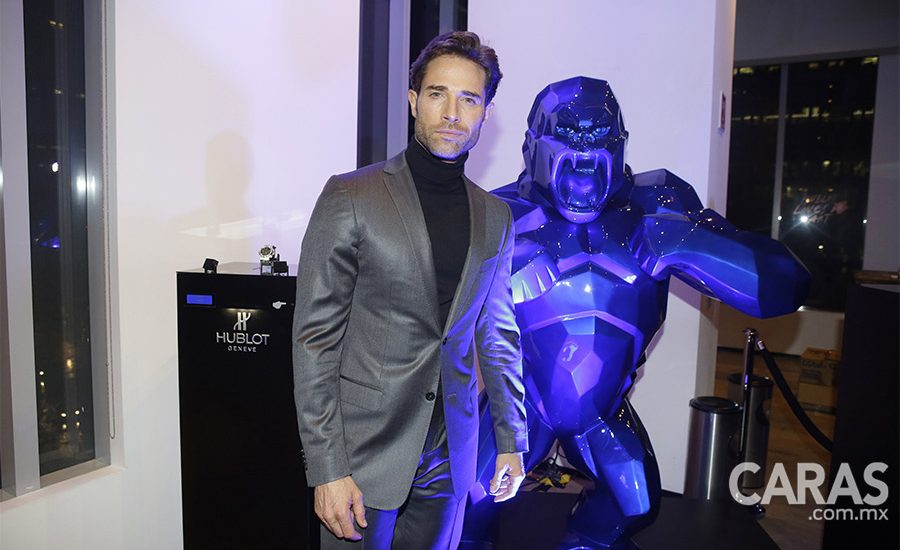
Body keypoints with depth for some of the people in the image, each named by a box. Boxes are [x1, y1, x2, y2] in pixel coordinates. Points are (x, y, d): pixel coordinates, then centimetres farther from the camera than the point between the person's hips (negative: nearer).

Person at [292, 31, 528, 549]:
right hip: (365, 452, -4)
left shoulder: (496, 216, 6)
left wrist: (512, 440, 13)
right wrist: (327, 469, -13)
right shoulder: (350, 197, -8)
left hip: (450, 458, 4)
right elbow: (315, 337, -10)